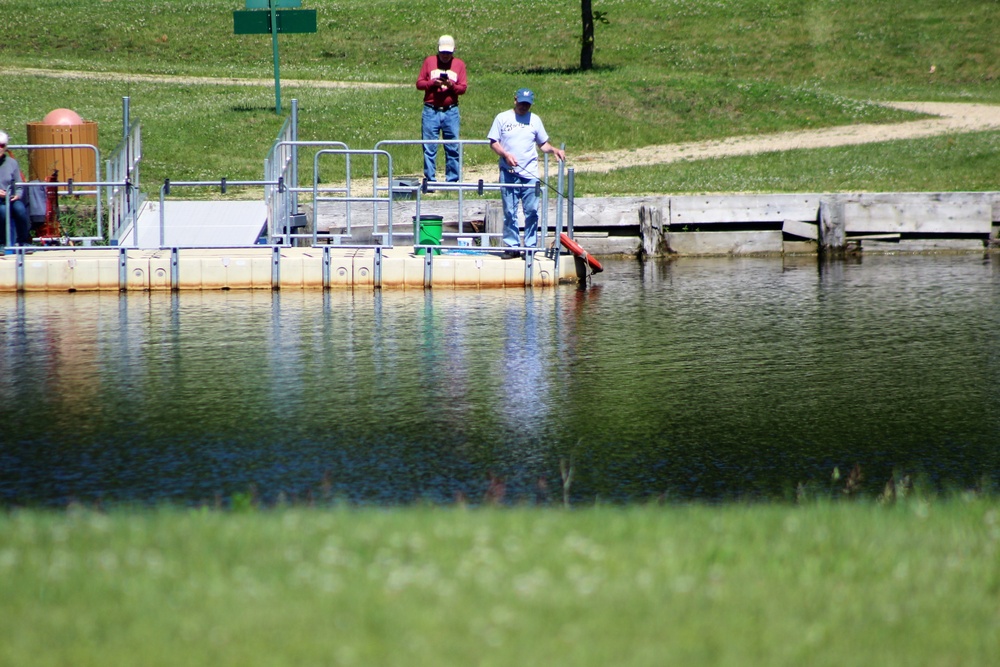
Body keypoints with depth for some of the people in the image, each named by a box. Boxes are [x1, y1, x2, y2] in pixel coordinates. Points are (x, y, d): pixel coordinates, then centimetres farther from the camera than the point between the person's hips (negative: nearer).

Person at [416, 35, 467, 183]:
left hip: (451, 112, 1)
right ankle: (429, 180, 1)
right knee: (429, 148, -2)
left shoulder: (459, 65, 9)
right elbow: (419, 83, 5)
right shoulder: (429, 61, 8)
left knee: (452, 148, 2)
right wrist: (433, 83, -13)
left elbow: (463, 88, 4)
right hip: (431, 111, -1)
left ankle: (452, 180, 7)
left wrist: (451, 85, -16)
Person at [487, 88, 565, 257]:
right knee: (509, 211, -1)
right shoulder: (502, 118, 7)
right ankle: (512, 246, 4)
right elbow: (493, 142, 4)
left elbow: (543, 144, 17)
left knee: (532, 211, -3)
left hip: (530, 174, 1)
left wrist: (554, 150, -3)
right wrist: (506, 155, -12)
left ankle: (530, 246, 3)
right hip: (508, 172, -1)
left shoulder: (535, 120, 13)